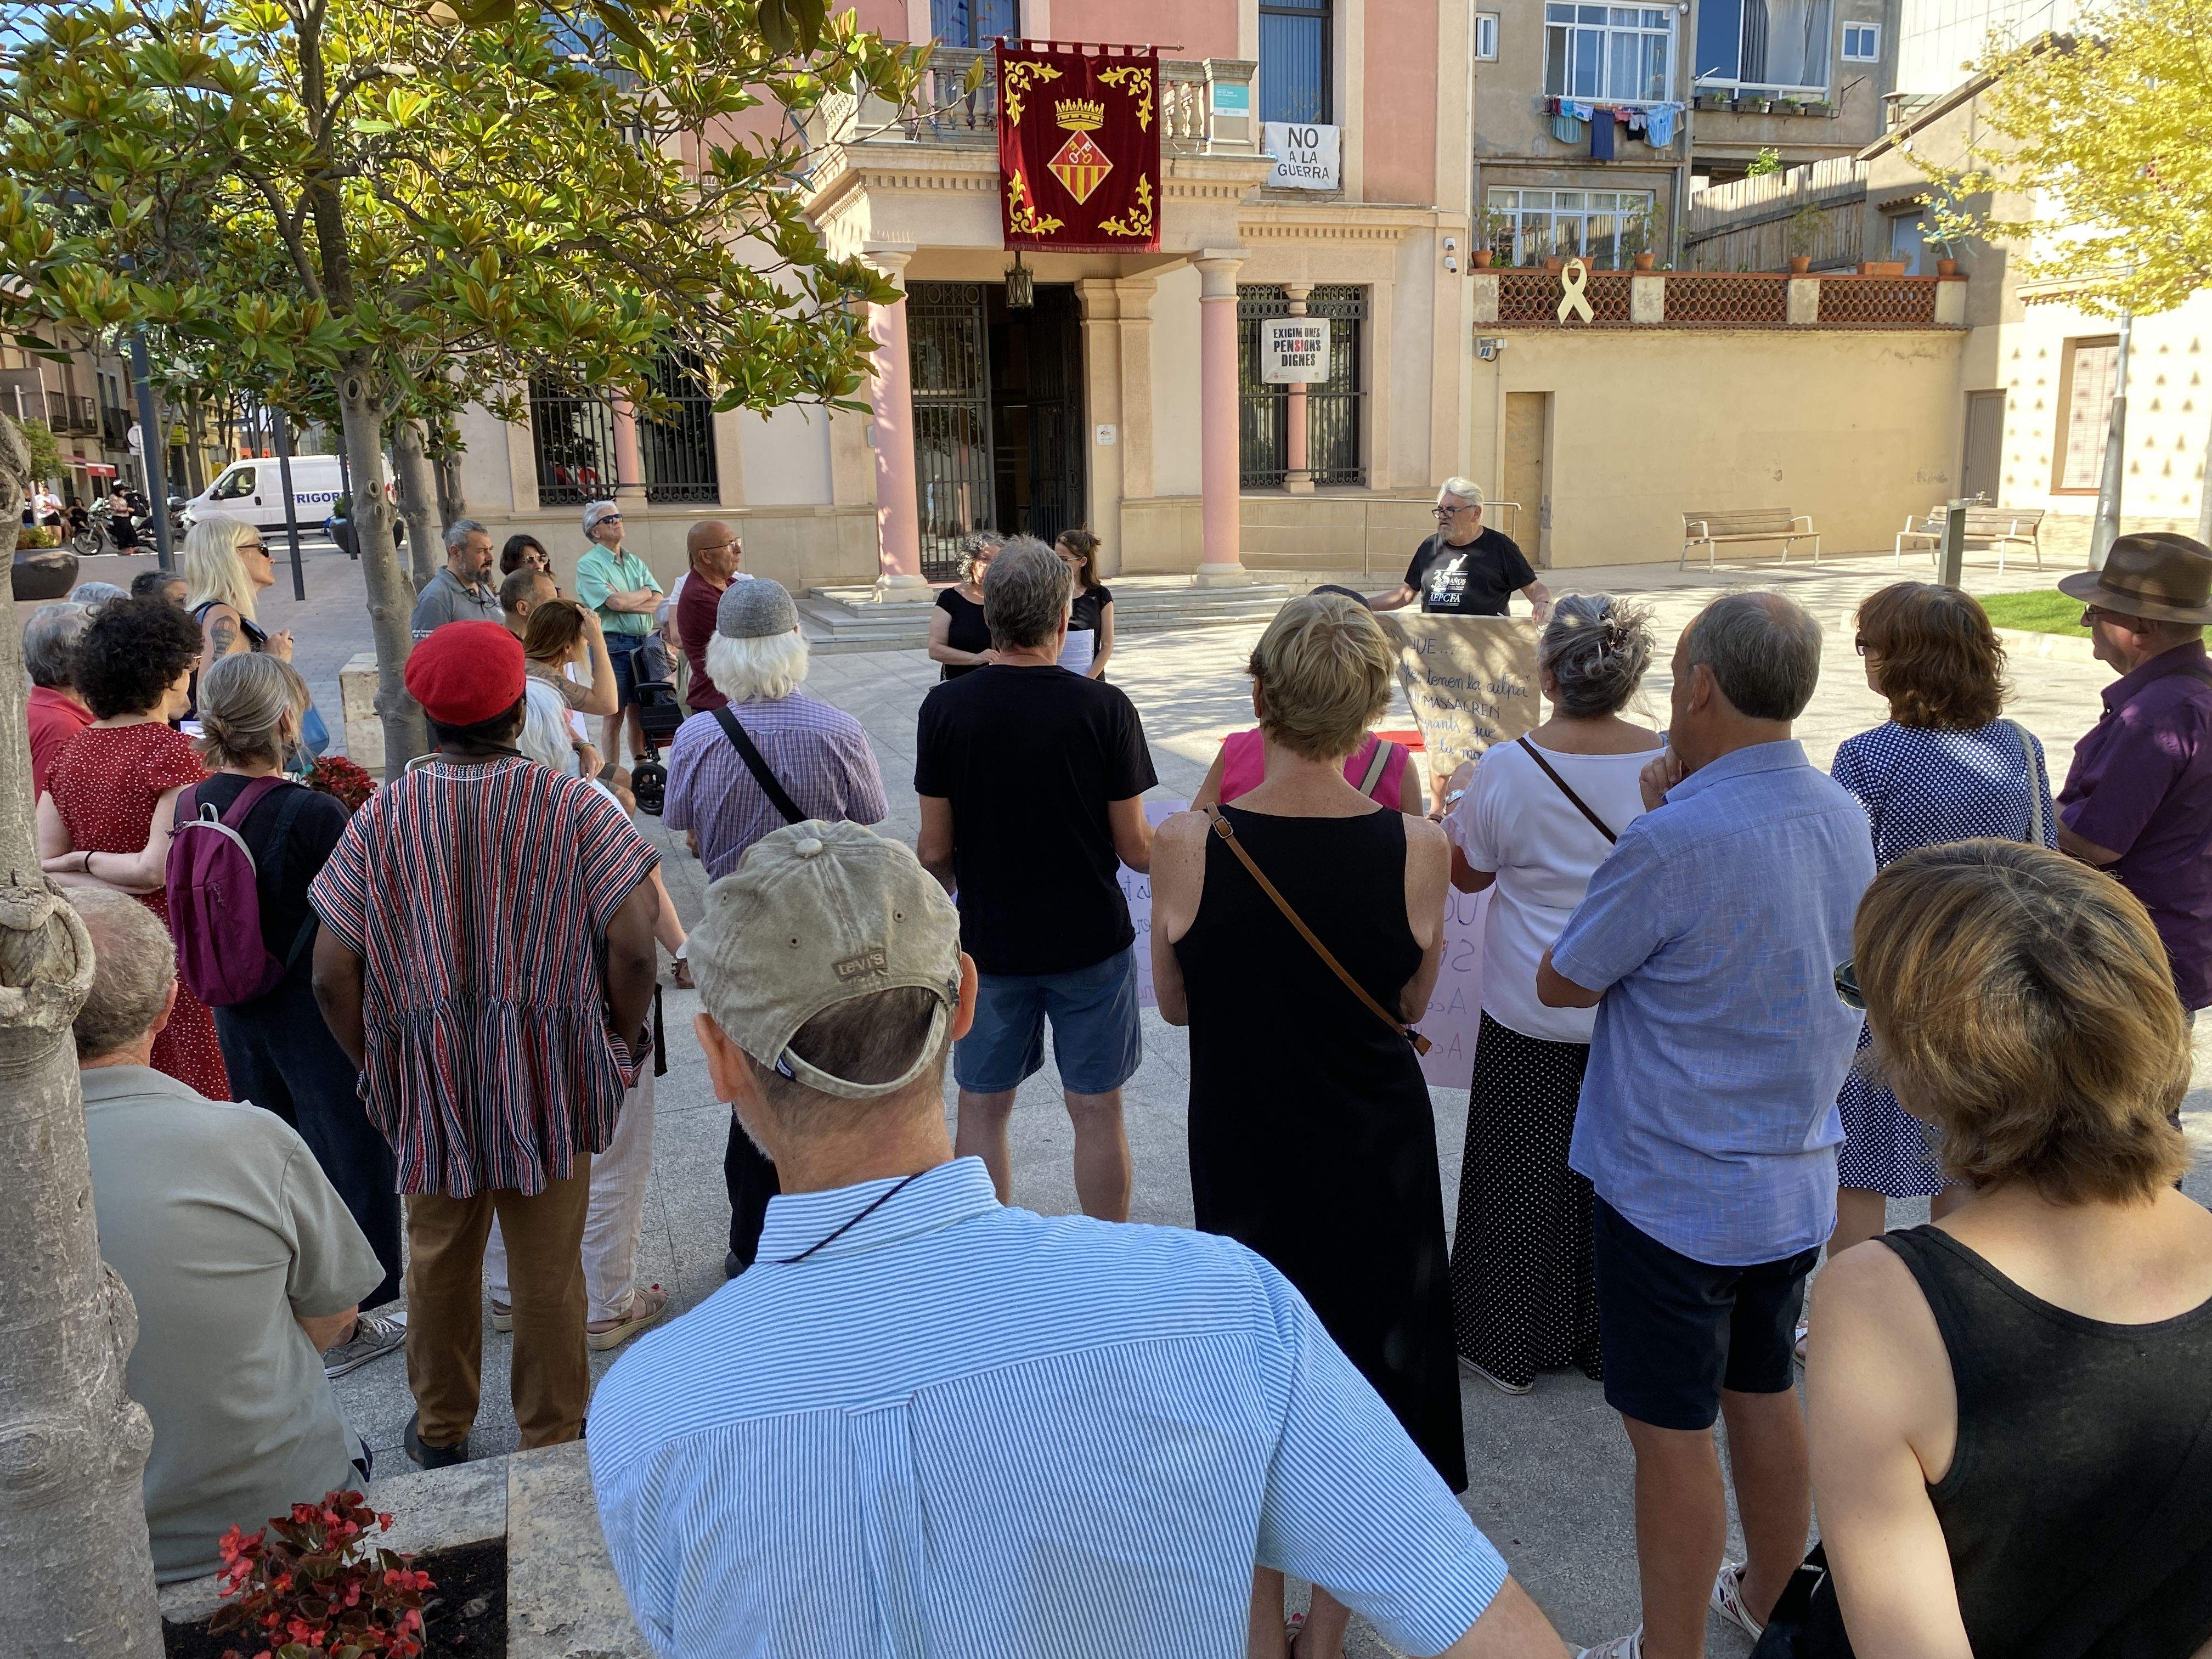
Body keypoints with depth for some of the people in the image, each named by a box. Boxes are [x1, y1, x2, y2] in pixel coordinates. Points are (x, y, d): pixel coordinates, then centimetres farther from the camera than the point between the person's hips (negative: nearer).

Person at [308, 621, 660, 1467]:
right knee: (549, 1266, 14)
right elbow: (631, 946, -16)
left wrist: (376, 1064, 10)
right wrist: (620, 1048, 0)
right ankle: (552, 1432, 30)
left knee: (438, 1258, 21)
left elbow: (332, 974, -6)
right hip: (551, 1079, -1)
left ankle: (441, 1428, 39)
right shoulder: (574, 807, -12)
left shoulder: (380, 817, -7)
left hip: (425, 1081, 2)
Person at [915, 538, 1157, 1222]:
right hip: (1092, 942, -1)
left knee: (982, 1109, 17)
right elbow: (1135, 848, -9)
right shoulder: (1105, 708, -14)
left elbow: (936, 847, -6)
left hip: (989, 943, 1)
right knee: (1097, 1114, 13)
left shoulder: (946, 708, -10)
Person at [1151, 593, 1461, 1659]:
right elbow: (1410, 1004, -3)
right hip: (1376, 1158, 0)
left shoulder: (1190, 847, -20)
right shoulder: (1417, 848, -18)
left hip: (1244, 1154, 0)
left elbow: (1173, 1004, -5)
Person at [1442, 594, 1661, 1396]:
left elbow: (1467, 873, -2)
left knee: (1523, 1181, 13)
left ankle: (1509, 1348, 28)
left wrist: (1452, 811, 16)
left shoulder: (1507, 769, -18)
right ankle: (1611, 1343, 35)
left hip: (1532, 1017, -2)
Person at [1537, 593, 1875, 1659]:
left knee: (1672, 1432, 7)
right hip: (1797, 1181, 8)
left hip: (1674, 1192, -8)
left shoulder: (1674, 840, -25)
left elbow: (1560, 983, -11)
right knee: (1764, 1396, 24)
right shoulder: (1842, 816, -1)